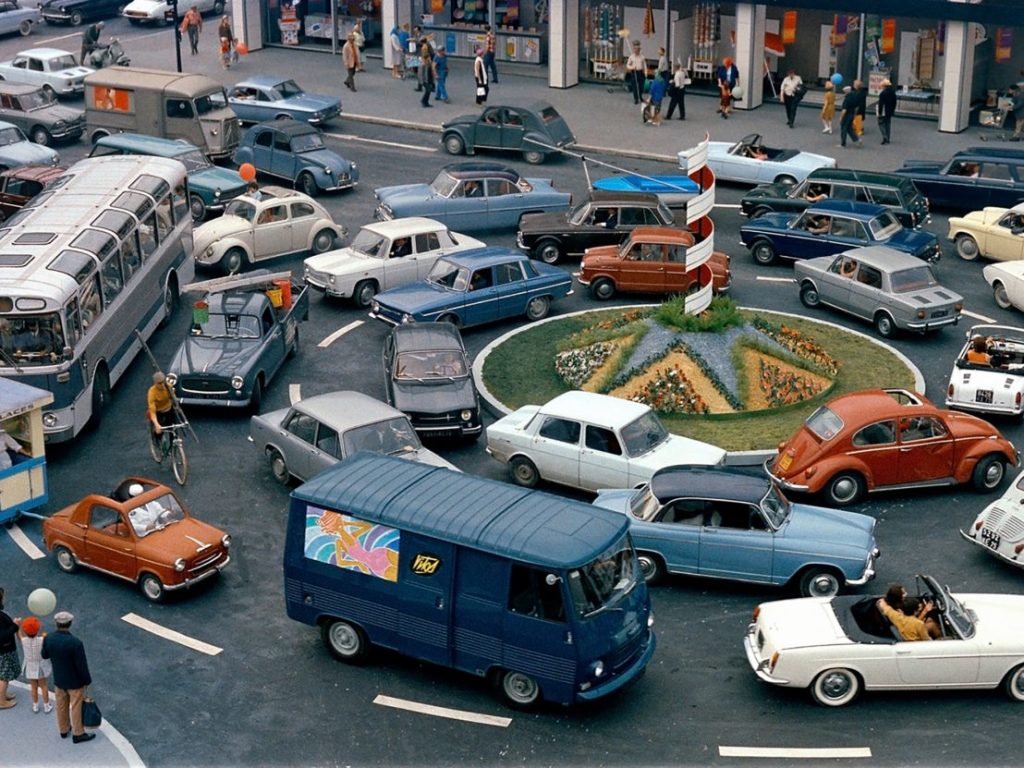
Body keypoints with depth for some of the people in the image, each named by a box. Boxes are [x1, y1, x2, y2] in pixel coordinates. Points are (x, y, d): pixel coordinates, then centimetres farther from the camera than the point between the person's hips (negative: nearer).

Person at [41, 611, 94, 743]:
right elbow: (82, 665, -23)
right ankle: (78, 734, 29)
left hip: (59, 680, 5)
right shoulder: (76, 643, -32)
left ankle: (64, 730, 42)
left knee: (62, 706, 24)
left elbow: (44, 655, 4)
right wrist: (87, 681, -7)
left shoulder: (48, 639, -17)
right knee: (76, 707, 14)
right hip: (75, 681, -5)